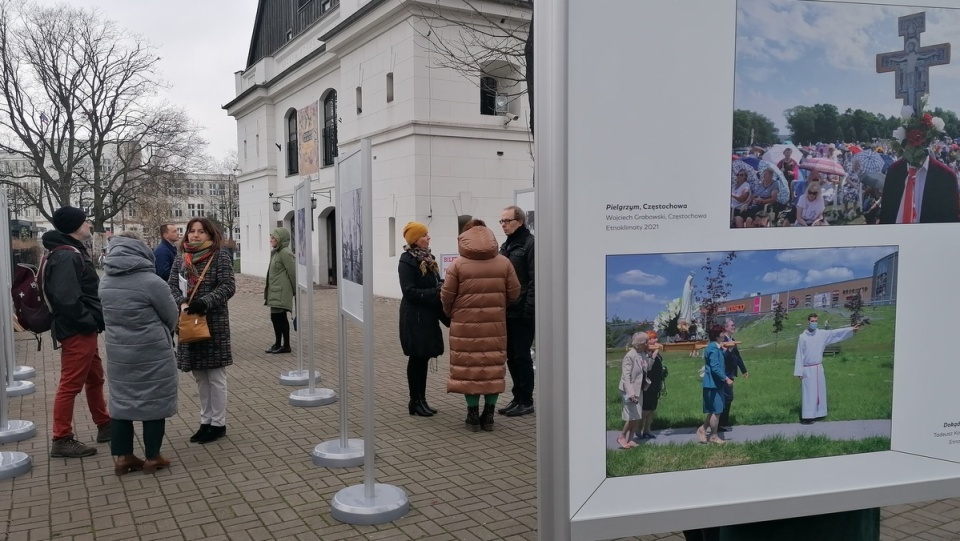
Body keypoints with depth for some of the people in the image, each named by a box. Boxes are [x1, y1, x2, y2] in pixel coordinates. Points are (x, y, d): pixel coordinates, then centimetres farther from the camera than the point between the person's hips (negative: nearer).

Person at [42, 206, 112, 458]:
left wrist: (95, 321, 10)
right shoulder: (66, 256, -17)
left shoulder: (75, 252, 16)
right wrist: (89, 322, -19)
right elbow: (66, 298, -27)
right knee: (71, 384, -4)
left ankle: (104, 426, 32)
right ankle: (62, 440, 3)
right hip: (77, 331, -11)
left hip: (83, 330, 11)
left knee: (95, 378, 20)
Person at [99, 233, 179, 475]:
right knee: (154, 402, 6)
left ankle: (122, 457, 20)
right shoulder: (151, 282, -18)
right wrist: (163, 334, 14)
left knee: (121, 402, 14)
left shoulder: (105, 283, 1)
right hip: (152, 354, -5)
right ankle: (152, 458, 15)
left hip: (118, 353, 6)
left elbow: (110, 317, 11)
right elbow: (172, 317, -7)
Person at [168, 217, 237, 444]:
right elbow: (171, 285, 6)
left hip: (214, 323, -5)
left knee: (215, 376, 2)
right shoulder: (181, 258, 9)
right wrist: (181, 303, -13)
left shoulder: (220, 256, -7)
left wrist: (205, 302, -24)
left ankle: (218, 424, 13)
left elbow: (228, 286, -13)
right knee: (200, 377, 14)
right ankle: (206, 421, 26)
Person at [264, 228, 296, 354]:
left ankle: (279, 345, 1)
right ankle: (282, 345, 19)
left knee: (277, 317, -8)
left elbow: (292, 273, -15)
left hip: (281, 293, -10)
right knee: (280, 318, 13)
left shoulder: (285, 253, -15)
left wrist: (295, 291, -9)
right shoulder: (276, 252, 15)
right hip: (275, 292, 10)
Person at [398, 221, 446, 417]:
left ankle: (421, 400, 20)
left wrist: (442, 288, -3)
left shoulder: (427, 258, 12)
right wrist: (436, 294, -22)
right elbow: (409, 291, -19)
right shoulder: (407, 261, -12)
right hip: (414, 317, -8)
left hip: (428, 315, 8)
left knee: (424, 358, 11)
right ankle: (415, 402, 10)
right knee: (417, 358, 0)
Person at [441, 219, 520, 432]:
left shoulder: (457, 264, -6)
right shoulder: (504, 262, 2)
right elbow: (514, 293, 5)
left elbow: (446, 296, -3)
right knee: (493, 367, 10)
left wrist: (450, 313, 17)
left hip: (465, 326, -2)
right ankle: (488, 415, 15)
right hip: (495, 325, 2)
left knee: (468, 368, 6)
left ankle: (473, 415, 10)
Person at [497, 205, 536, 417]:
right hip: (507, 311, 8)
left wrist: (529, 310, -20)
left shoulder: (530, 244, -9)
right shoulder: (506, 246, 16)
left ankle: (526, 401, 9)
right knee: (511, 356, 11)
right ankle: (518, 398, 21)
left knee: (522, 356, -2)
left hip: (522, 313, -8)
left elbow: (534, 280, -16)